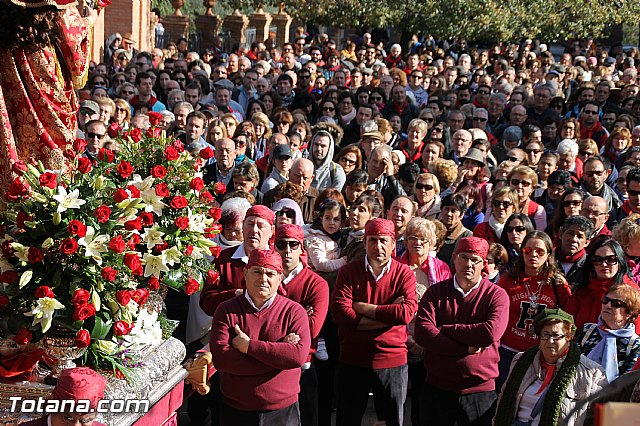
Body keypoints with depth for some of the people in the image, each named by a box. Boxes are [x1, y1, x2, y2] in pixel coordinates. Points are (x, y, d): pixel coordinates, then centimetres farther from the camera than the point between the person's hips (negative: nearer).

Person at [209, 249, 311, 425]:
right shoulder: (226, 310, -2)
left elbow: (299, 355, -18)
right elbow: (220, 358, -15)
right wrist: (278, 352, -17)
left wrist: (249, 346, -17)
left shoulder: (294, 311, -3)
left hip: (283, 411, 0)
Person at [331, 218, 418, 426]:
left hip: (393, 362, 0)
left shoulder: (404, 274, -2)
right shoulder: (348, 272, -2)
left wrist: (362, 307, -14)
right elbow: (340, 313, -15)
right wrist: (387, 315, -17)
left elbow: (407, 313, -18)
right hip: (353, 361, 0)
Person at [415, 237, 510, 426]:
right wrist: (466, 348, -18)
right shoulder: (435, 292, 3)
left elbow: (491, 332, -21)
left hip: (480, 390, -1)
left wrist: (445, 329, -12)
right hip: (437, 388, 2)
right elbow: (421, 333, -12)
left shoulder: (497, 295, -2)